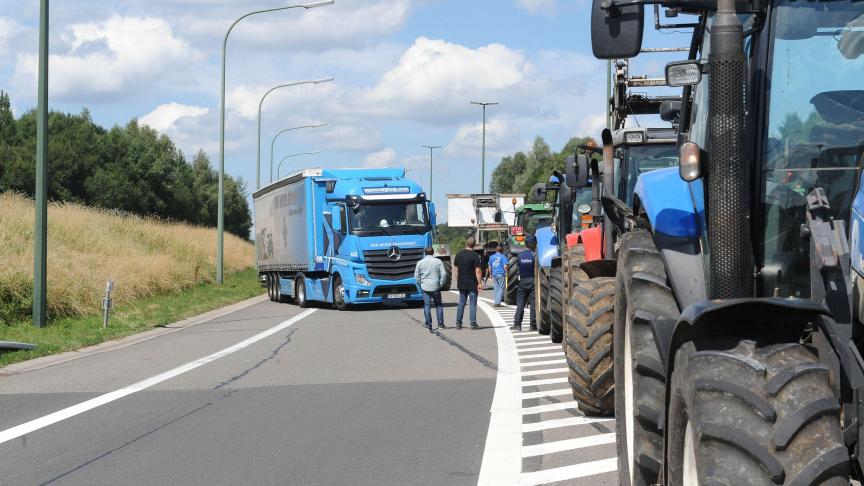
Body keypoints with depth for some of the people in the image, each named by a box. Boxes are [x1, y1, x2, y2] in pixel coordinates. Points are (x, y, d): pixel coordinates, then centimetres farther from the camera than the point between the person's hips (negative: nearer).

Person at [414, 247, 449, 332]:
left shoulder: (420, 263, 3)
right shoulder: (438, 262, 1)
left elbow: (416, 276, 3)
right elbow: (443, 274, -2)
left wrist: (420, 284, 12)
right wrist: (441, 284, 6)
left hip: (425, 287, 0)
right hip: (435, 287, 0)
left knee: (427, 306, 2)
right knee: (438, 305, 11)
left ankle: (428, 326, 0)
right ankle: (440, 324, 11)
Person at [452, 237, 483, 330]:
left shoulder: (459, 254, 5)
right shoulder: (475, 255, -11)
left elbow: (455, 269, 10)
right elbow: (478, 271, -14)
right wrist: (479, 283, -8)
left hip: (461, 284, 5)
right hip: (472, 284, -4)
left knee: (461, 304, 11)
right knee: (473, 304, 2)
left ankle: (458, 323, 10)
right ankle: (473, 323, 0)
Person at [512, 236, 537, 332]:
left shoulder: (520, 255, 3)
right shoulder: (534, 255, -9)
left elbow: (517, 268, 7)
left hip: (522, 281, 3)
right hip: (532, 281, -3)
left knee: (520, 303, 5)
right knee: (533, 304, 1)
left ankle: (517, 324, 0)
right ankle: (533, 325, 0)